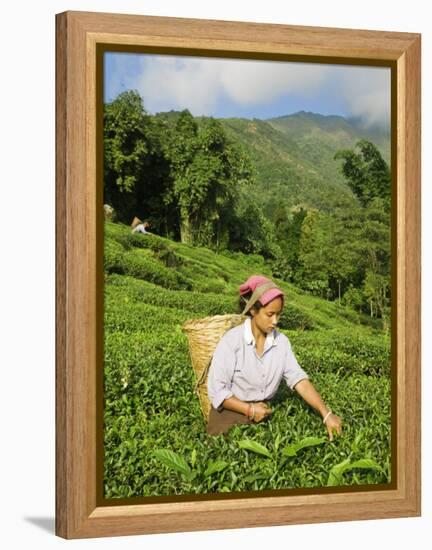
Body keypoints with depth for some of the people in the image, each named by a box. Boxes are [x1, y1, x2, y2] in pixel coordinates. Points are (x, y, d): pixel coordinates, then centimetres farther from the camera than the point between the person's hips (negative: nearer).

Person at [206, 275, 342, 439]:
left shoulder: (281, 341, -2)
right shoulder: (232, 341, -15)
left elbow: (299, 380, -9)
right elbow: (216, 390, -14)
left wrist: (326, 413, -20)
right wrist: (249, 410, -19)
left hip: (263, 415, 4)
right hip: (231, 415, -4)